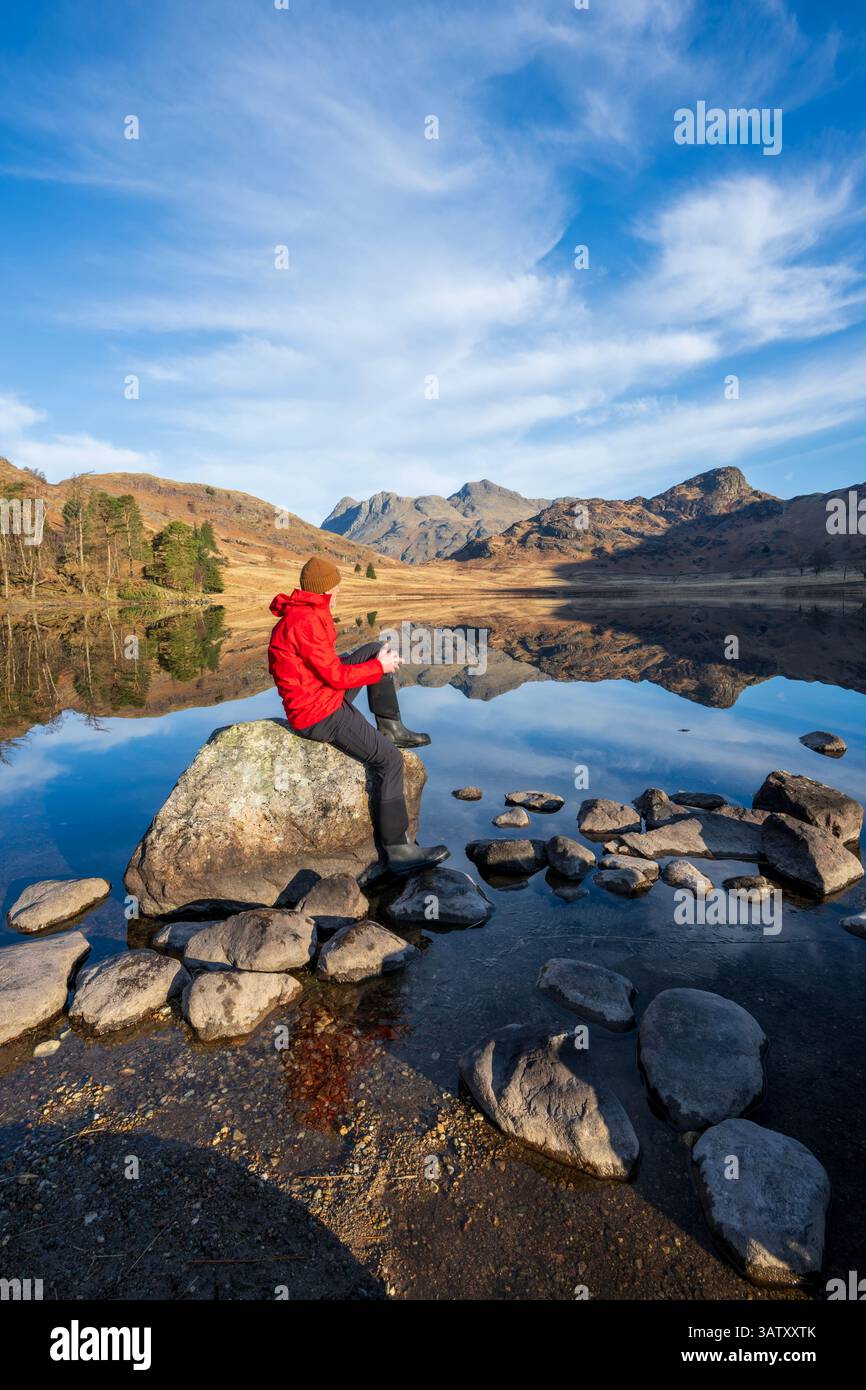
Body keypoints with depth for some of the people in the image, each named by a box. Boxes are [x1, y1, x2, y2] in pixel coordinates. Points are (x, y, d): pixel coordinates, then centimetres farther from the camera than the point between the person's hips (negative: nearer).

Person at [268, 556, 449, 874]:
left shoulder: (302, 614, 9)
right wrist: (379, 667, -7)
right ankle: (398, 849, -6)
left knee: (375, 649, 14)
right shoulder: (306, 621, -23)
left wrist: (379, 659, 10)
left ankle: (390, 728, 13)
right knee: (389, 759, -12)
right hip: (320, 715, -10)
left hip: (327, 698, 10)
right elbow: (336, 675, -22)